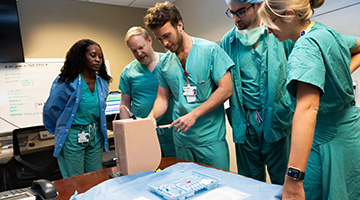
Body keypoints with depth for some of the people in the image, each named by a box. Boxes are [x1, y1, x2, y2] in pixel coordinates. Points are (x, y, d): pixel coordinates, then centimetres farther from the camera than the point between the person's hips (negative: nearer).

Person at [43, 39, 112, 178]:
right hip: (72, 137, -5)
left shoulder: (103, 83, 3)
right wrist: (63, 128, 9)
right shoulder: (67, 82, -13)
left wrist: (92, 128, 11)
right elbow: (50, 109, -3)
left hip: (96, 136, 5)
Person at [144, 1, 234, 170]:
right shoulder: (165, 62, 6)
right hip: (181, 138, 4)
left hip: (210, 138, -4)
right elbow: (163, 97, 12)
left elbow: (226, 89, -12)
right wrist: (150, 117, -8)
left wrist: (194, 114, -18)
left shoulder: (210, 50, -8)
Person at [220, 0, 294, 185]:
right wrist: (232, 116, 2)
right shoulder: (228, 41, 3)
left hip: (277, 120, -1)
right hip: (244, 123, 2)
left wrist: (293, 111, -1)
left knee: (283, 182, 12)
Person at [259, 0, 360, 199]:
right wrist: (343, 73, 11)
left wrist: (293, 178, -43)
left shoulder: (306, 46, -25)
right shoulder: (327, 32, 5)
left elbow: (307, 108, -39)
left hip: (330, 142, -10)